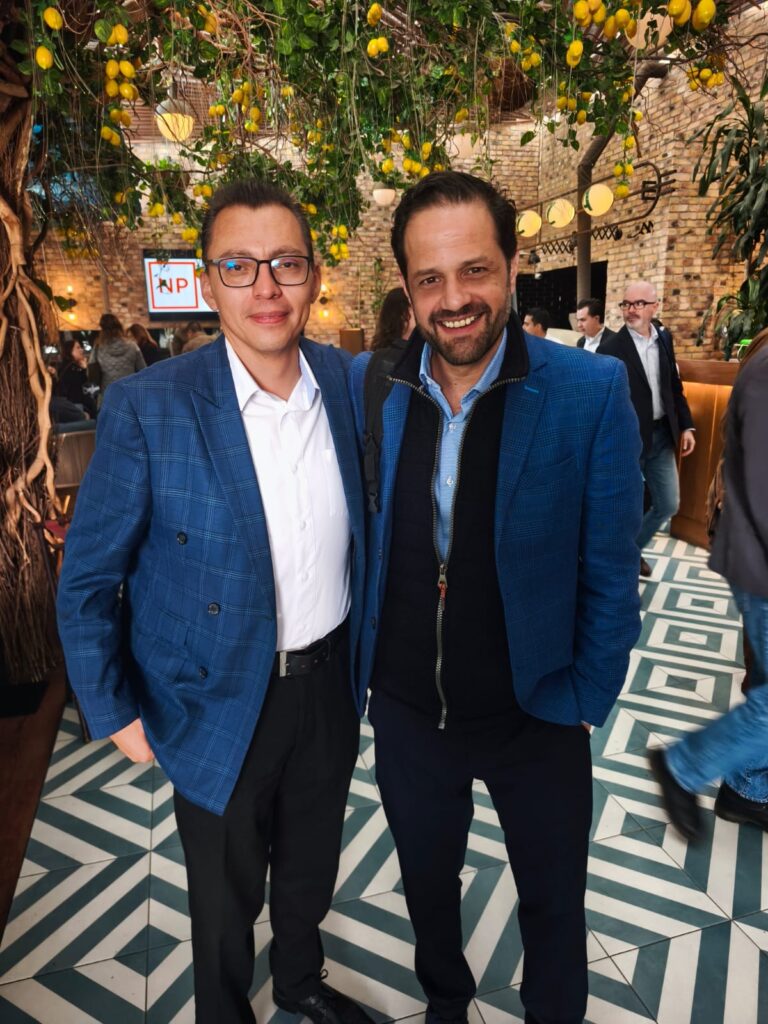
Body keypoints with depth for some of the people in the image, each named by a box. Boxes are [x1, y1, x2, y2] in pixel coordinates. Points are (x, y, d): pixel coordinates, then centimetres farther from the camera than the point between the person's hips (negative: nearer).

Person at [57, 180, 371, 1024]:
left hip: (330, 679, 4)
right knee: (227, 895, 22)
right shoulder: (147, 408, -18)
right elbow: (87, 582, -9)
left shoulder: (352, 382, -6)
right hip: (222, 701, -3)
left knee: (312, 865, 28)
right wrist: (115, 714, -6)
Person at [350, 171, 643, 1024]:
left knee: (553, 903, 21)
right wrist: (361, 664, 4)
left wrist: (584, 705, -7)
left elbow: (609, 573, -9)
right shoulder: (364, 384, -8)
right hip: (405, 712, 3)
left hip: (534, 715, -2)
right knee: (427, 881, 27)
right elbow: (353, 538, 2)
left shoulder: (592, 392, -15)